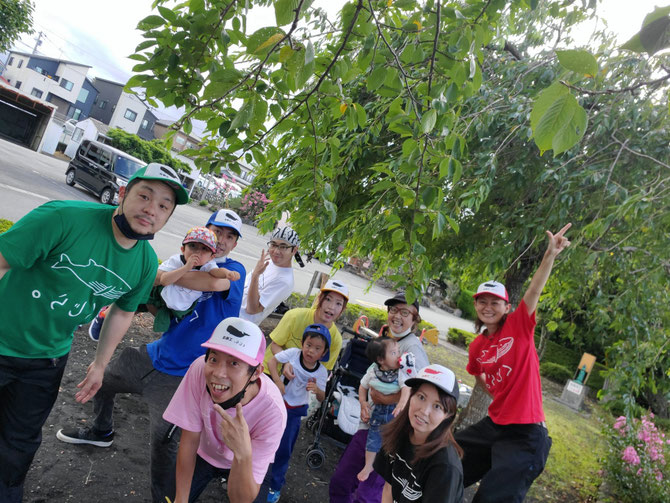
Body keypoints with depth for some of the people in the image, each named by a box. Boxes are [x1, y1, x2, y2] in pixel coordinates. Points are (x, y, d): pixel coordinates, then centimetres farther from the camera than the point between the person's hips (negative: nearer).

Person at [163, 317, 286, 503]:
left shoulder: (272, 411, -40)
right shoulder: (200, 369, -34)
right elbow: (189, 440, -18)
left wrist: (243, 454, -51)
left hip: (247, 463, -1)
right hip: (205, 452, 2)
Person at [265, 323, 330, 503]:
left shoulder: (321, 372, -15)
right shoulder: (293, 353, -19)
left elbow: (322, 398, -9)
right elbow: (272, 360, -10)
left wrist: (317, 390, -32)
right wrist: (277, 380, -23)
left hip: (295, 411, 0)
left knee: (284, 449, 5)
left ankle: (276, 486, 27)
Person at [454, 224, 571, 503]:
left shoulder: (519, 326, -11)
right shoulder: (477, 345, 4)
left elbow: (534, 292, -27)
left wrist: (550, 254, -39)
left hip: (525, 434, -6)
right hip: (493, 425, 7)